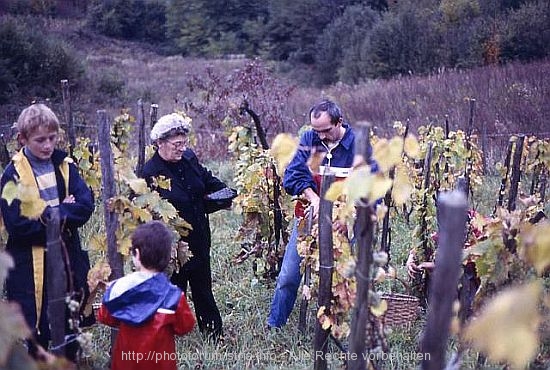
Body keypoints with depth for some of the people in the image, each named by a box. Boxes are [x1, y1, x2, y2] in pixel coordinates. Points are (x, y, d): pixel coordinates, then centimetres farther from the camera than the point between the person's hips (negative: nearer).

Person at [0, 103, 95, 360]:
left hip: (68, 259, 4)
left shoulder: (65, 166, 4)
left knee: (70, 326, 16)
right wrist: (63, 212, -14)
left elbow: (86, 206, -7)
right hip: (30, 265, -4)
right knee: (36, 331, 5)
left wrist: (48, 215, -19)